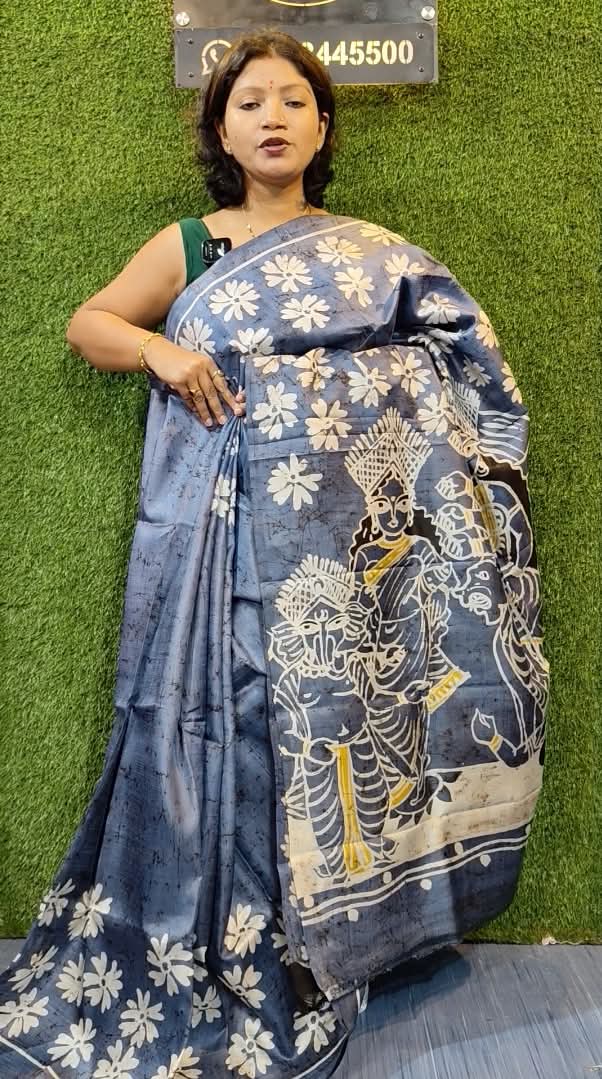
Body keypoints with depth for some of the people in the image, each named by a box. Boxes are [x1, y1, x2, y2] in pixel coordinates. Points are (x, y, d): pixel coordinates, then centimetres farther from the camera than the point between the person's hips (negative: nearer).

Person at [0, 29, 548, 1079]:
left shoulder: (375, 254, 13)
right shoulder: (188, 245, 11)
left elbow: (458, 368, 11)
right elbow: (86, 324, 13)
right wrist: (157, 348, -7)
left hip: (340, 532, 1)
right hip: (222, 525, 0)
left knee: (328, 713, 1)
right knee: (224, 717, -2)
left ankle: (307, 950, 18)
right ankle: (203, 965, 13)